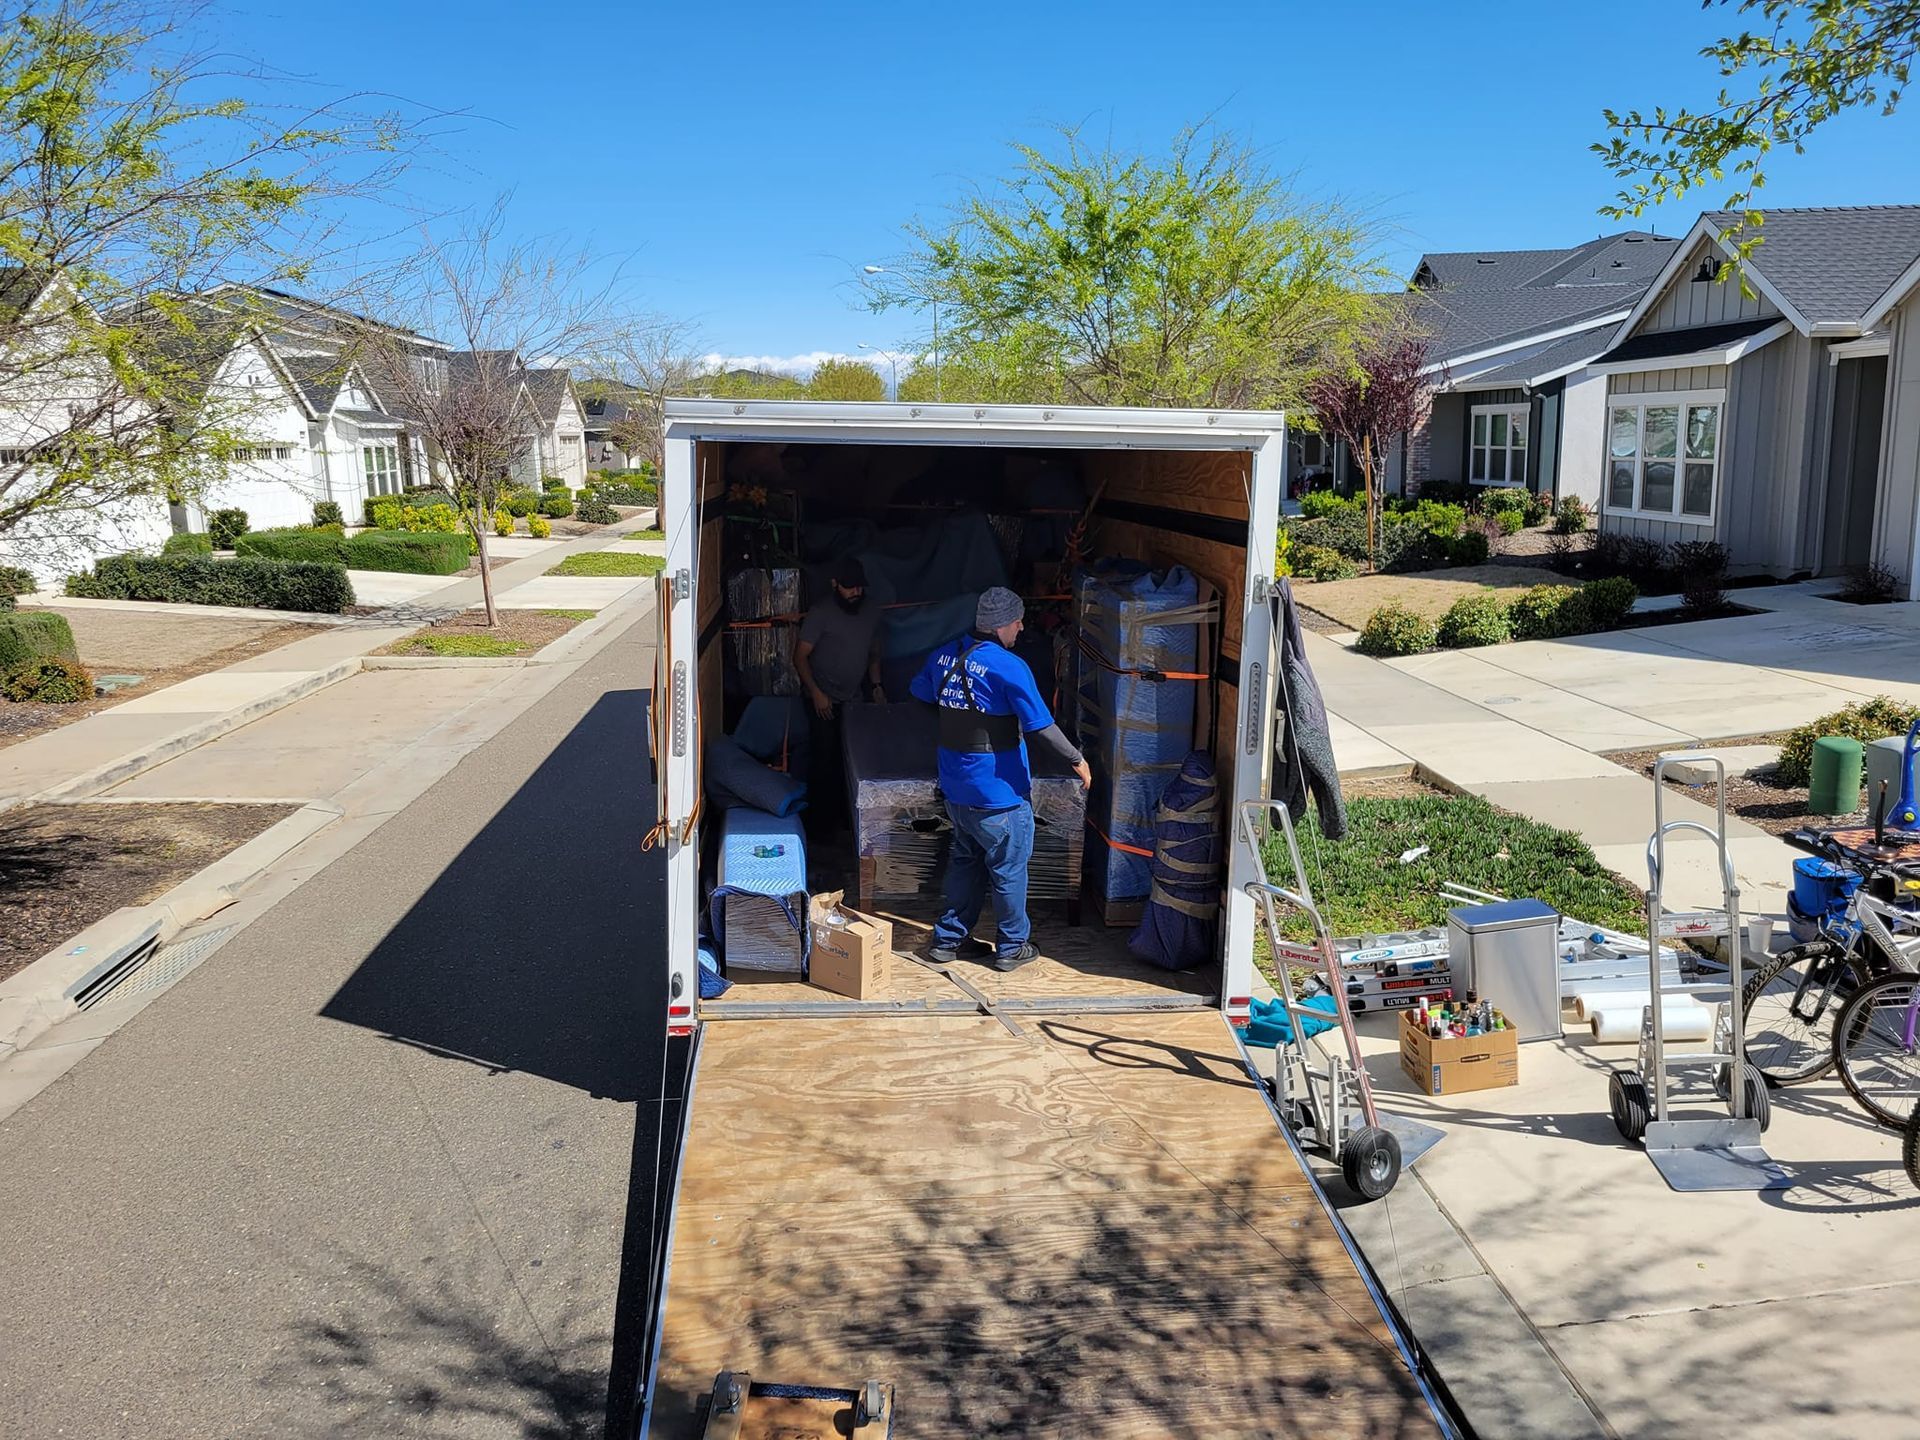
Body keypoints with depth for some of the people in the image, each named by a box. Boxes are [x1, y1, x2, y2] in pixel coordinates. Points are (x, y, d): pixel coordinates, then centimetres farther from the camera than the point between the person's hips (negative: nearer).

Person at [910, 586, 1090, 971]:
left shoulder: (944, 655, 1)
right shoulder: (1009, 667, -21)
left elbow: (920, 693, 19)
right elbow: (1042, 727, -20)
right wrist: (1076, 760, -6)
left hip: (955, 789, 7)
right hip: (998, 793, -7)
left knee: (966, 860, 22)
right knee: (1009, 870, 10)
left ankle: (948, 939, 28)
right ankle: (1012, 947, 23)